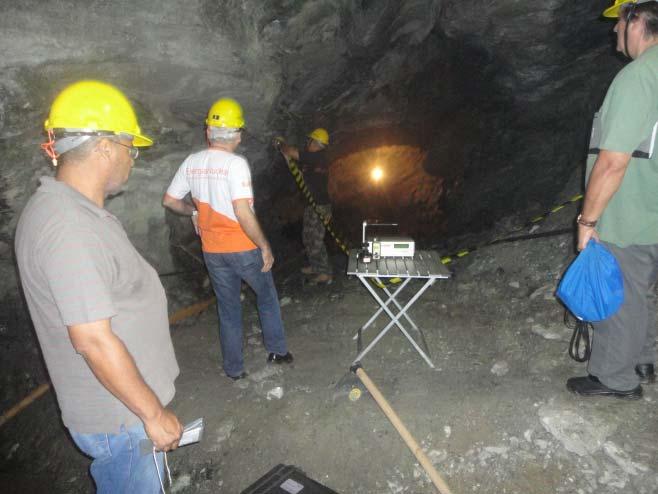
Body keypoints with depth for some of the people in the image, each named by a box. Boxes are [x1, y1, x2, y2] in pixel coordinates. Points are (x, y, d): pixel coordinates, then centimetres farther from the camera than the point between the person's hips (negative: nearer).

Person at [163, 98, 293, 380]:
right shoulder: (236, 163, -18)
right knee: (267, 297, 19)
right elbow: (243, 213, -24)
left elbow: (169, 201, 7)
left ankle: (234, 368, 25)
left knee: (228, 309, 16)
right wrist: (265, 247, -15)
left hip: (212, 251, 5)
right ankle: (277, 350, 28)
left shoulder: (191, 163, 0)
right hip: (243, 249, -4)